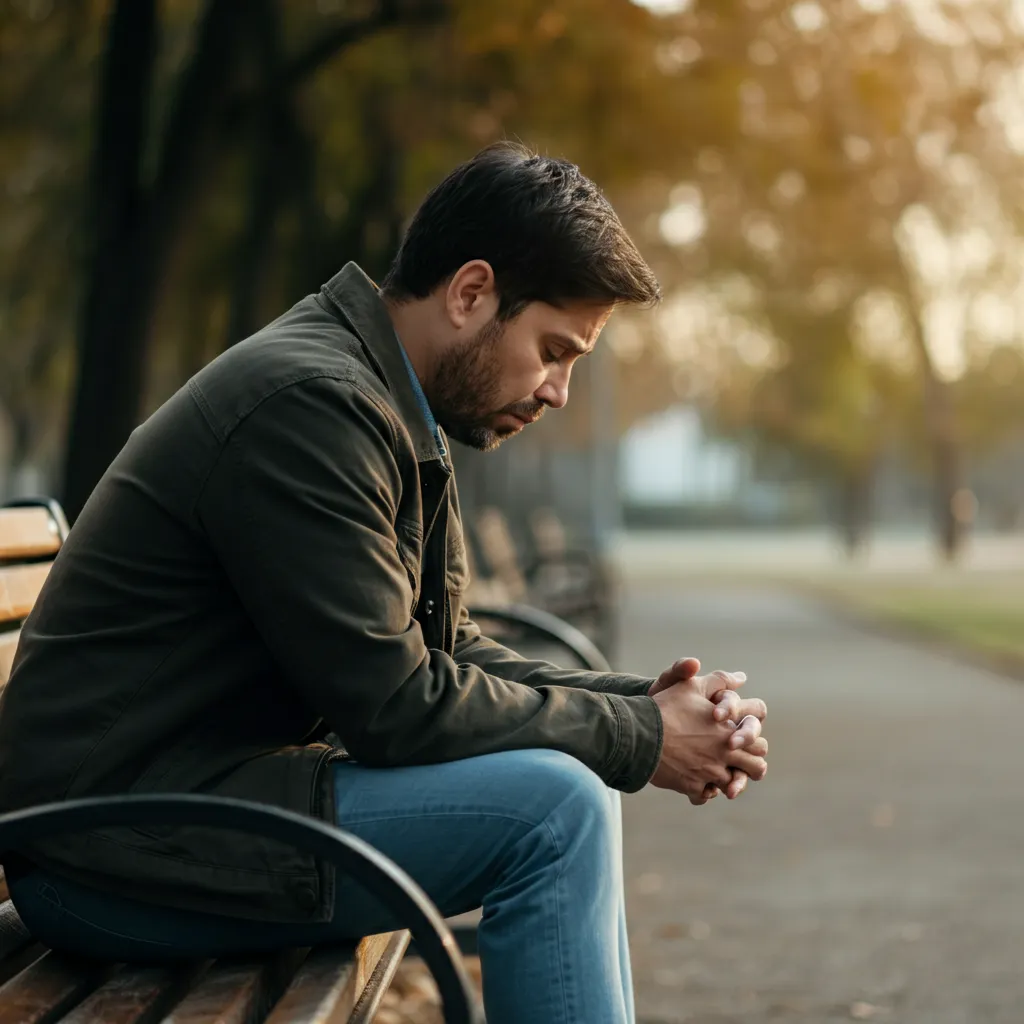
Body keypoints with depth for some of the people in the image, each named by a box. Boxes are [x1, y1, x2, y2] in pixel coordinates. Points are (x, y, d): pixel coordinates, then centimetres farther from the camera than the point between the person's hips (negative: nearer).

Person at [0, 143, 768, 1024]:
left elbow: (450, 654, 13)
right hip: (113, 850, -10)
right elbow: (393, 704, -22)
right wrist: (637, 738, -12)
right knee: (552, 809, -20)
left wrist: (645, 702, -1)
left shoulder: (400, 417, 12)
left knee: (575, 802, 11)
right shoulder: (309, 404, -20)